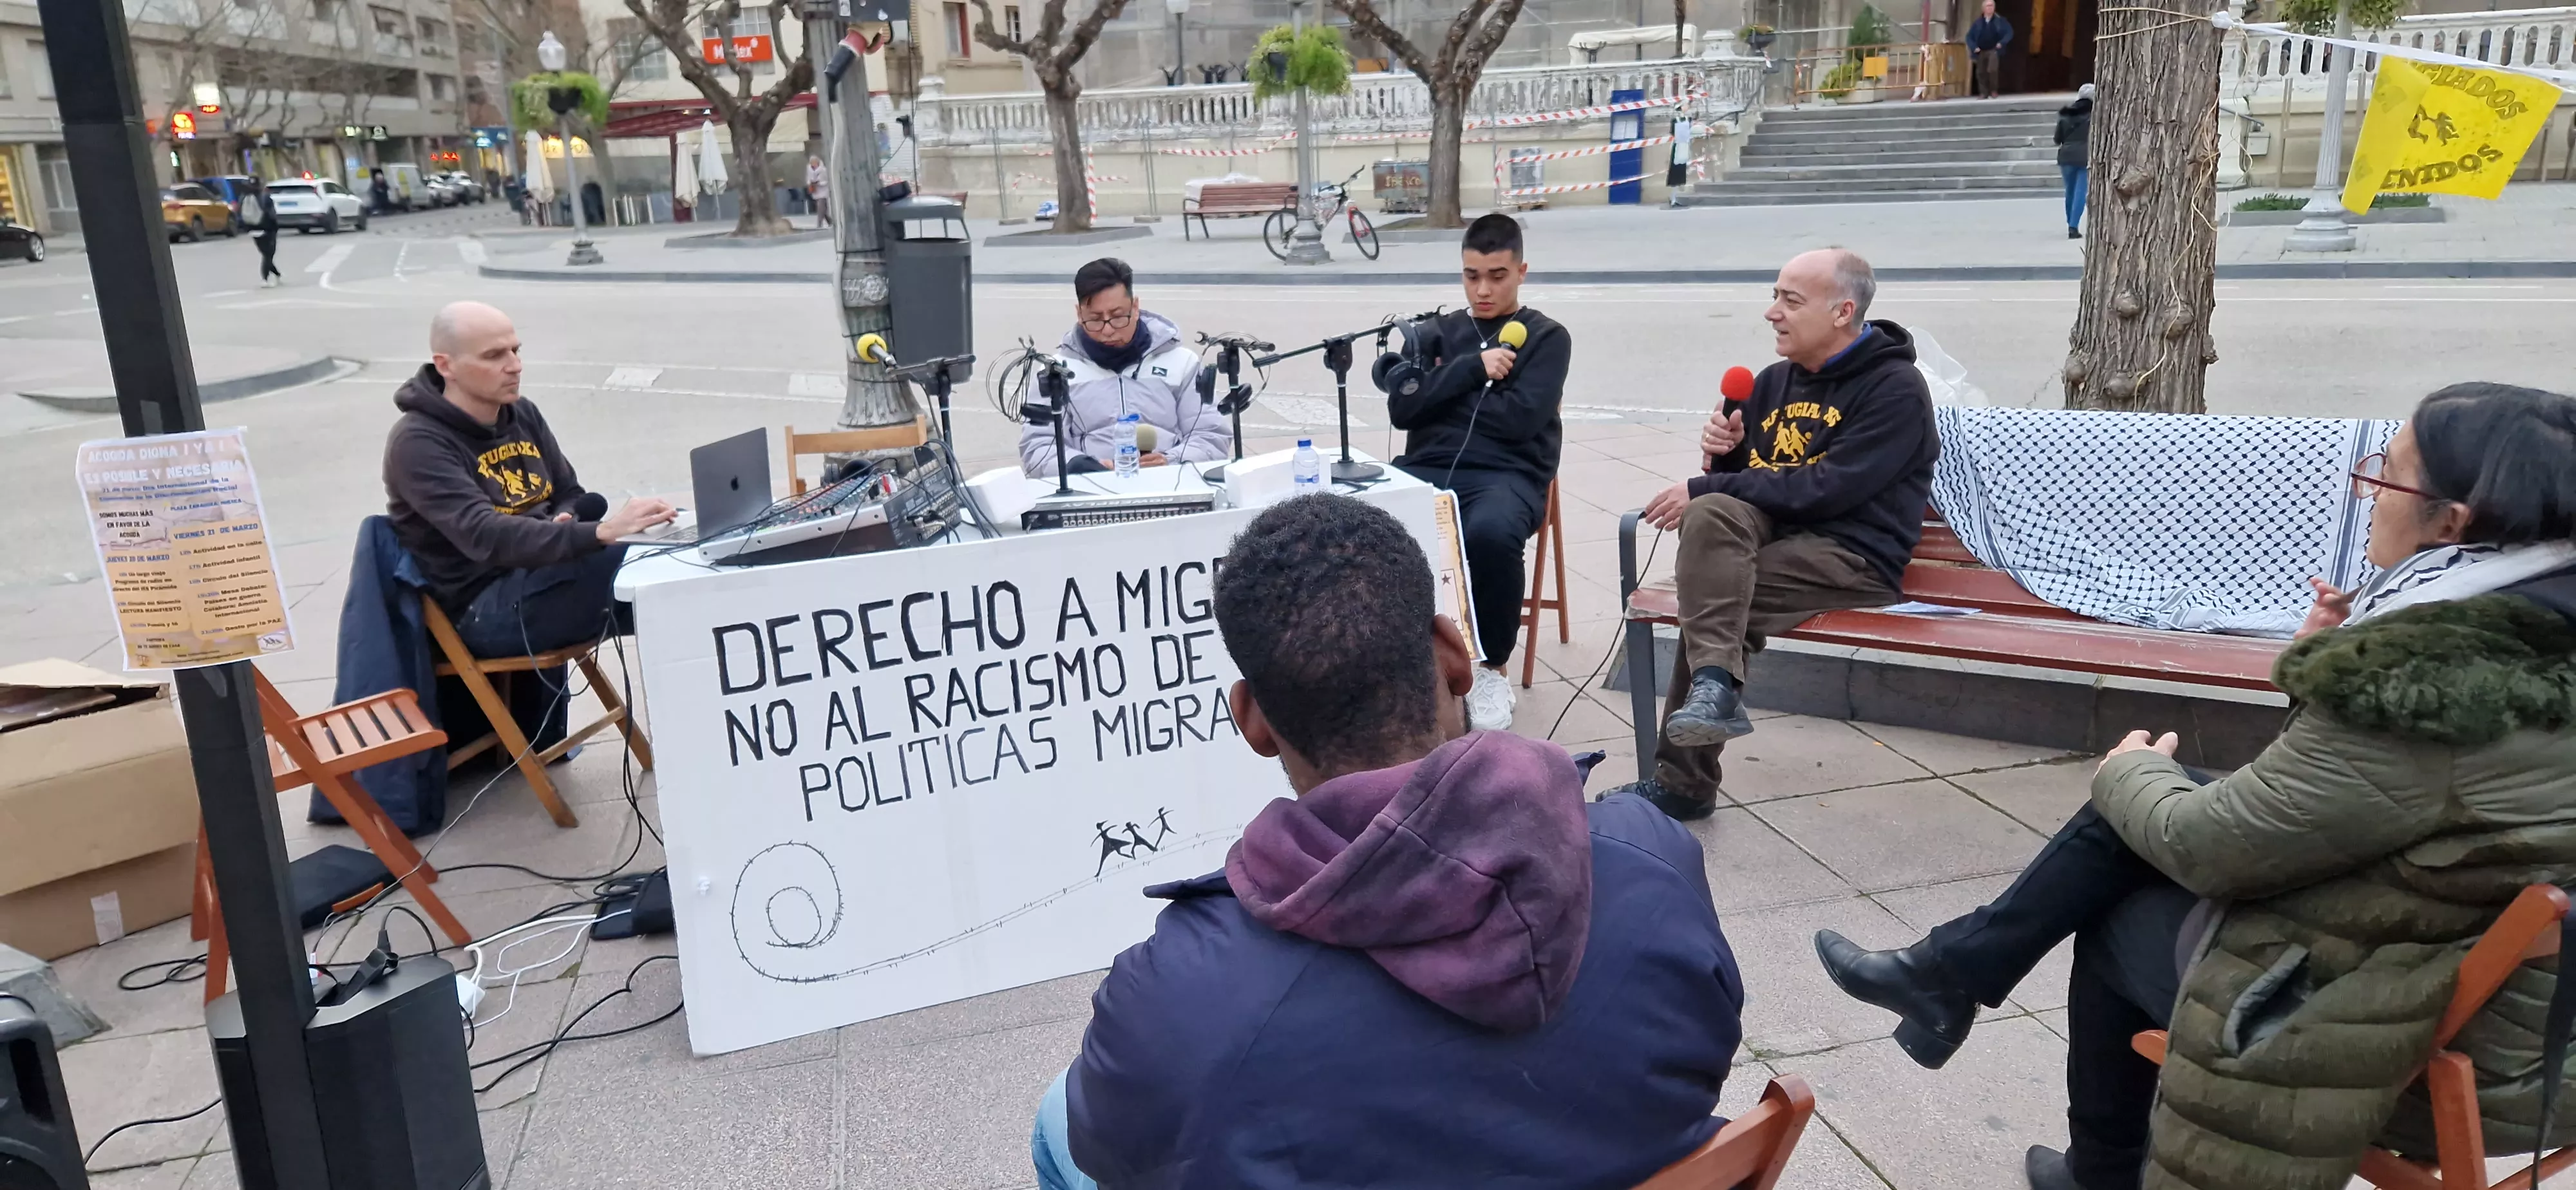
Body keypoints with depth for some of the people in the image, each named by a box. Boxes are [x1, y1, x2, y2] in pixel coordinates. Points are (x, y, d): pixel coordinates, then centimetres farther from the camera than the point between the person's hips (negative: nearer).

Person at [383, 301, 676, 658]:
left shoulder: (523, 414, 10)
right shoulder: (419, 444, -14)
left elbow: (571, 495, 17)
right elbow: (485, 537, -28)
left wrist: (563, 522, -10)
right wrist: (600, 533, -42)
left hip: (542, 573, 8)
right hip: (485, 607, -7)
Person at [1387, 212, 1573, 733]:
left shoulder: (1547, 337, 10)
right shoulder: (1437, 333, 21)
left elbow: (1520, 417, -6)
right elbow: (1402, 408, 5)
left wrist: (1444, 396, 3)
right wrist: (1471, 369, -5)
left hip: (1506, 475, -3)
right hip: (1428, 469, 3)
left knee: (1491, 533, -39)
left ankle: (1492, 668, -12)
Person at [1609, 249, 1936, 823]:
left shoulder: (1896, 389, -7)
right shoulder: (1776, 381, 15)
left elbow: (1827, 489, -19)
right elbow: (1742, 476, 20)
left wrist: (1704, 489, -20)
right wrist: (1724, 451, -4)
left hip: (1854, 557, -6)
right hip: (1770, 535, 6)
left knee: (1710, 601, -26)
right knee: (1712, 515, -25)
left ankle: (1684, 779, -19)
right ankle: (1714, 685, -31)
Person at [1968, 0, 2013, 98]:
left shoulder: (2000, 21, 2)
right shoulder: (1977, 23, 6)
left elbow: (2009, 32, 1)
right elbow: (1969, 37, 7)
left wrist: (2002, 43, -12)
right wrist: (1974, 47, -8)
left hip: (1994, 50, -3)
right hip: (1981, 52, 3)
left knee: (1992, 70, -21)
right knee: (1980, 72, 2)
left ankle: (1994, 91, -7)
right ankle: (1984, 94, 13)